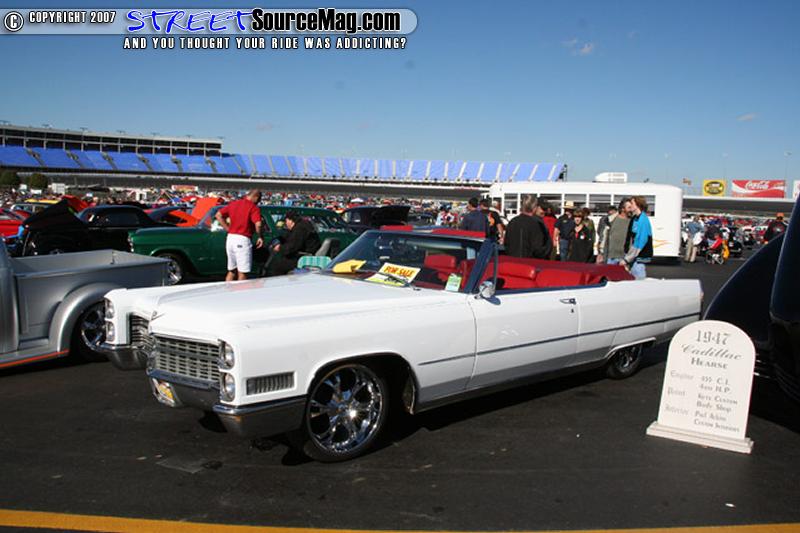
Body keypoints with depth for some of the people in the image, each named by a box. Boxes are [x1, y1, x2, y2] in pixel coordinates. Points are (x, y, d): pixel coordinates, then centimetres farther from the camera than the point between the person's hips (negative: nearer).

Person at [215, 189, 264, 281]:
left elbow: (218, 215, 12)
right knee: (242, 273, 0)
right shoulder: (254, 207, -8)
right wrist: (260, 237, -5)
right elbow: (258, 224, -22)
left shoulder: (233, 203, 13)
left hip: (230, 237, 7)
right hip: (243, 240, -7)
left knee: (231, 271, 17)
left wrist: (228, 228, 11)